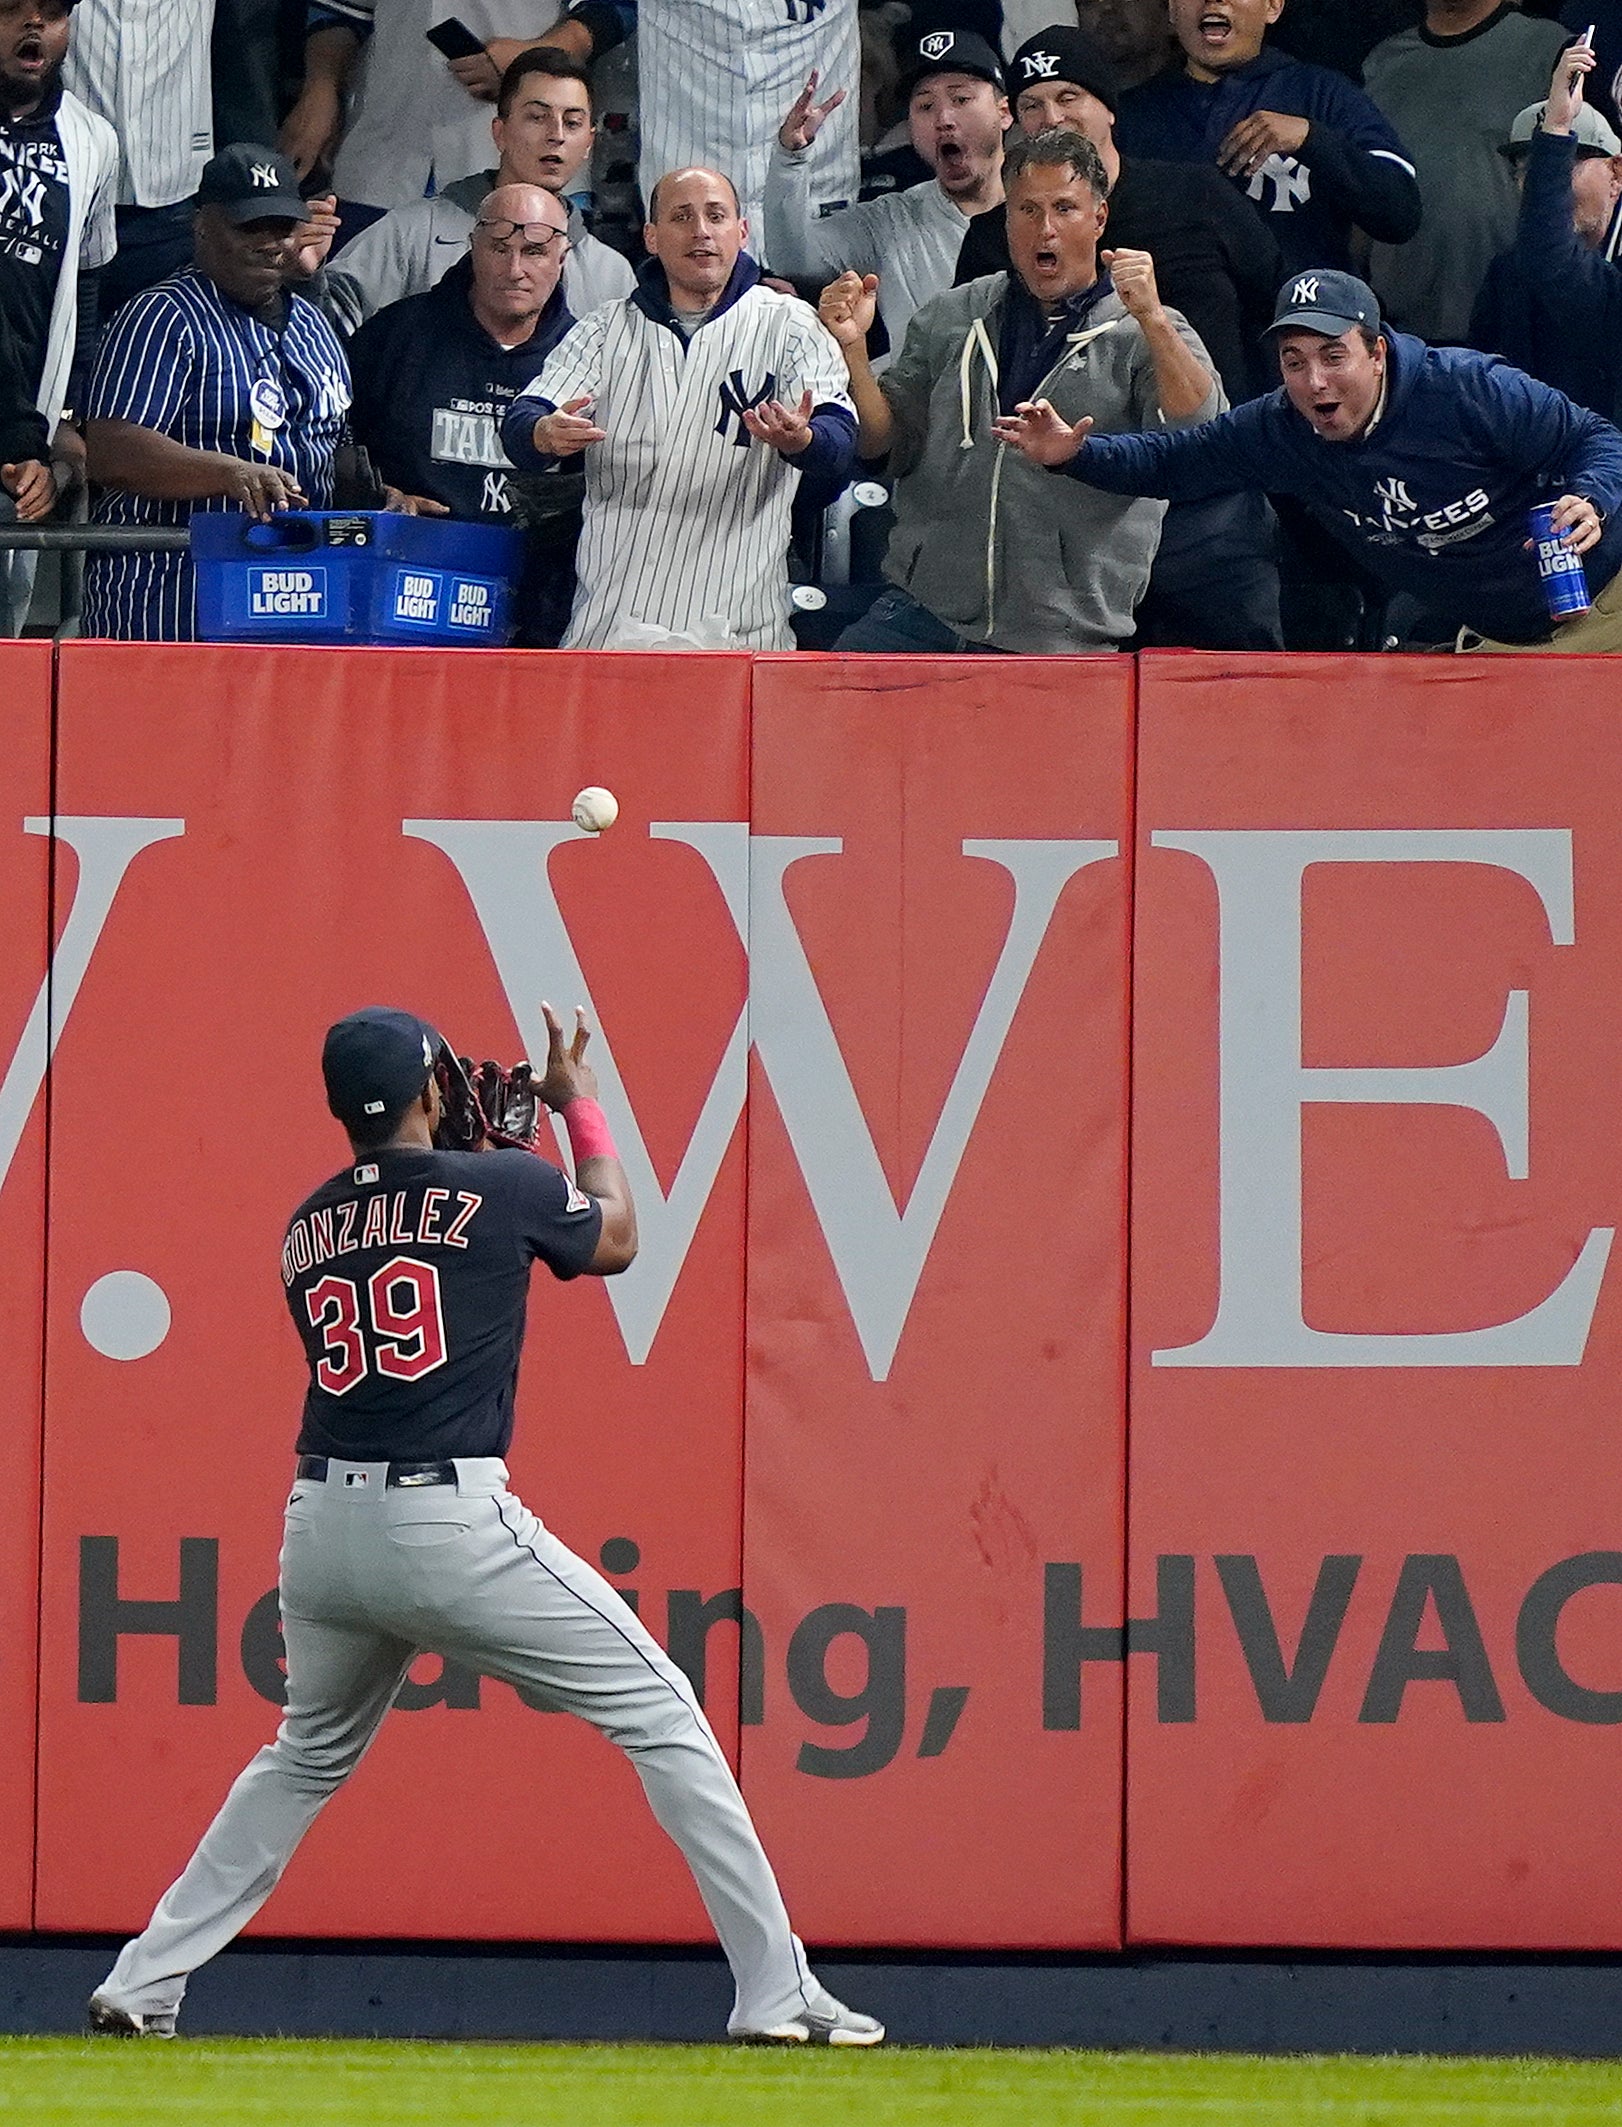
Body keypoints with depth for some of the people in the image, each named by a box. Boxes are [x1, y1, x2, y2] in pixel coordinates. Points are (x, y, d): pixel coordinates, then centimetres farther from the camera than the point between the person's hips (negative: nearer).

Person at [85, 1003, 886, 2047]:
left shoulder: (308, 1231, 15)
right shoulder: (502, 1186, 0)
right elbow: (616, 1240, 20)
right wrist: (582, 1105, 33)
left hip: (322, 1529, 5)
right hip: (453, 1526, -5)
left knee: (309, 1756, 27)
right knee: (660, 1715, 2)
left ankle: (141, 1987, 22)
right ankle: (777, 1993, -5)